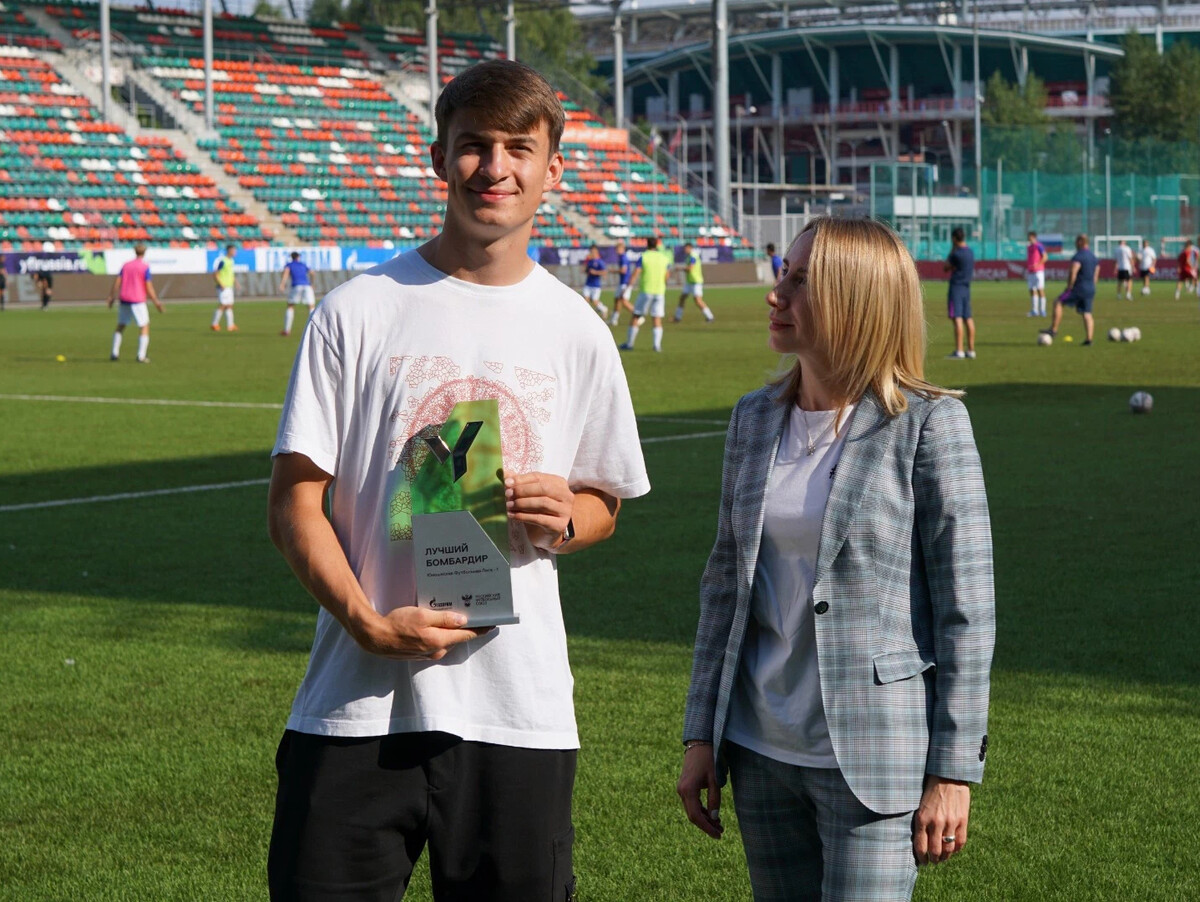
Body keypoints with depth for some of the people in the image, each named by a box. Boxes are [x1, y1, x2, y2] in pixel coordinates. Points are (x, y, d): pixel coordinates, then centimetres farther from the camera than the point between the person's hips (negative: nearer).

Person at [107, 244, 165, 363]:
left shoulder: (126, 265, 11)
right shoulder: (145, 267, -4)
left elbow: (116, 282, 5)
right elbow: (148, 287, -9)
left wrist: (111, 297, 9)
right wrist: (156, 302, -4)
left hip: (124, 300, 5)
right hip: (138, 300, -5)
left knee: (120, 326, 17)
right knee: (144, 326, 1)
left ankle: (115, 353, 13)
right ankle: (141, 356, -9)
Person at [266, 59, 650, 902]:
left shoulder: (576, 331, 7)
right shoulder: (360, 310, 0)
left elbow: (603, 502, 17)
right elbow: (296, 500, 0)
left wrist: (562, 520, -7)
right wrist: (368, 623, -15)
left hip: (520, 709, 2)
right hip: (359, 704, -2)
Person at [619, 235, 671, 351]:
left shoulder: (643, 257, -4)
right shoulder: (664, 258, 6)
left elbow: (635, 274, -11)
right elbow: (666, 277, 12)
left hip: (645, 291, -3)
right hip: (660, 291, 3)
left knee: (636, 317, 6)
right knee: (657, 319, 3)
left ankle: (629, 343, 8)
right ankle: (657, 345, -8)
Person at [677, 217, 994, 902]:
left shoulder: (928, 425, -9)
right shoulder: (756, 419, 7)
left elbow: (967, 608, -9)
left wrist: (954, 771, -11)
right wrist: (702, 737, 10)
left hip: (876, 755, -5)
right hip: (762, 750, 6)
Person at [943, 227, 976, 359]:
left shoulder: (956, 253, -15)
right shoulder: (970, 252, 10)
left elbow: (945, 268, -4)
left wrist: (951, 251, 0)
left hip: (956, 287, -8)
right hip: (966, 288, 8)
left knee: (957, 318, -10)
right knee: (968, 319, 11)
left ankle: (959, 351, -14)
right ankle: (971, 350, 14)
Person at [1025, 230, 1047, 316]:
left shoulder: (1039, 246, -6)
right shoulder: (1028, 247, 18)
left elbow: (1044, 257, -12)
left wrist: (1037, 265, -23)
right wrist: (1026, 272, 20)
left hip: (1038, 271, -8)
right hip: (1030, 272, 8)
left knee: (1040, 290, -8)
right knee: (1032, 291, 5)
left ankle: (1042, 310, -6)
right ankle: (1034, 310, 7)